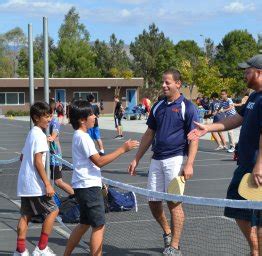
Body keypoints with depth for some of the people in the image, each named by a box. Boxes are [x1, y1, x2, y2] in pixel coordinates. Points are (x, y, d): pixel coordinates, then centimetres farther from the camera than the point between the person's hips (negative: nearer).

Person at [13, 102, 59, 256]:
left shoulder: (31, 134, 15)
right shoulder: (40, 135, -14)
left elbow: (23, 156, 24)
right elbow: (38, 161, -20)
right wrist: (47, 184, -20)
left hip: (24, 184, 9)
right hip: (35, 185, -9)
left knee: (26, 215, 11)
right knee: (53, 210, -1)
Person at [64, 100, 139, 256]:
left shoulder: (79, 136, 14)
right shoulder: (83, 137, -17)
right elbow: (99, 161, -22)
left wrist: (99, 181, 24)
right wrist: (122, 149, -22)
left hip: (84, 186, 11)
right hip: (89, 186, -11)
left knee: (85, 224, 19)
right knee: (99, 226, -7)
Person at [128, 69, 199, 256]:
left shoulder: (187, 107, -5)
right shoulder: (158, 107, 13)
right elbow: (149, 134, 18)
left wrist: (189, 164, -19)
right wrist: (136, 159, 14)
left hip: (175, 159, -6)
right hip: (157, 160, 6)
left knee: (174, 202, -5)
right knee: (153, 201, 8)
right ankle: (167, 232, 32)